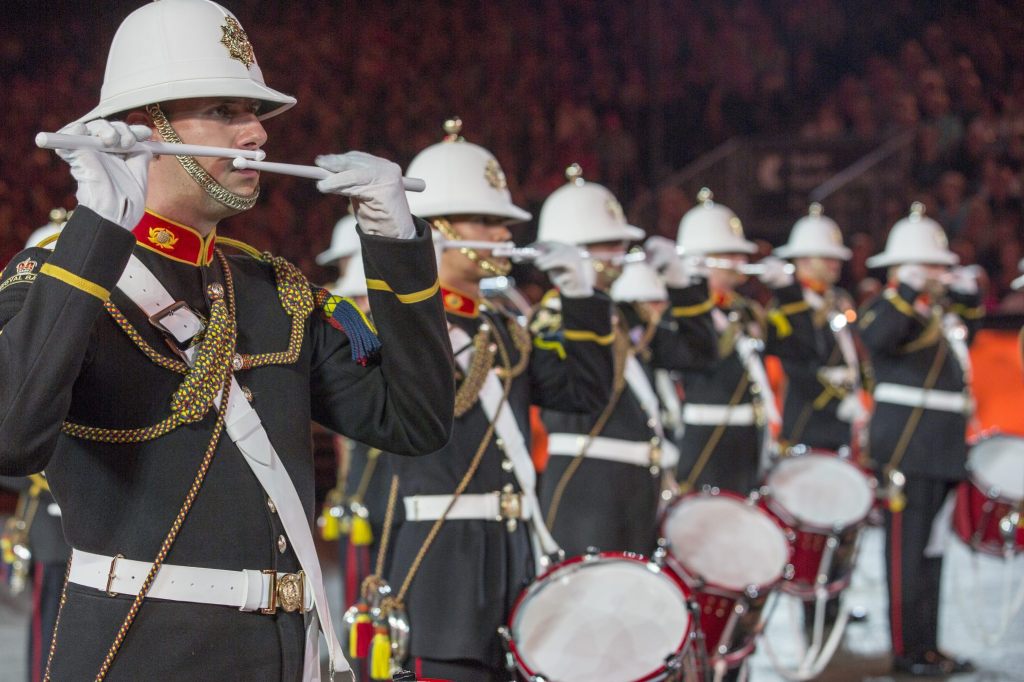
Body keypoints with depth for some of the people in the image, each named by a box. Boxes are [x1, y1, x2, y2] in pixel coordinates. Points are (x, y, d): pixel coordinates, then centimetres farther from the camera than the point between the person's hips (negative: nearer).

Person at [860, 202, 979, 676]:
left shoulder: (939, 311, 17)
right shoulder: (888, 307, -8)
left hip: (943, 450, 9)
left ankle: (928, 646, 18)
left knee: (932, 550, 12)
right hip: (906, 446, -9)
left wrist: (966, 294, 19)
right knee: (908, 549, -6)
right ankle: (907, 650, -3)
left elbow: (964, 335, 33)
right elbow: (877, 337, -29)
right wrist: (908, 290, -30)